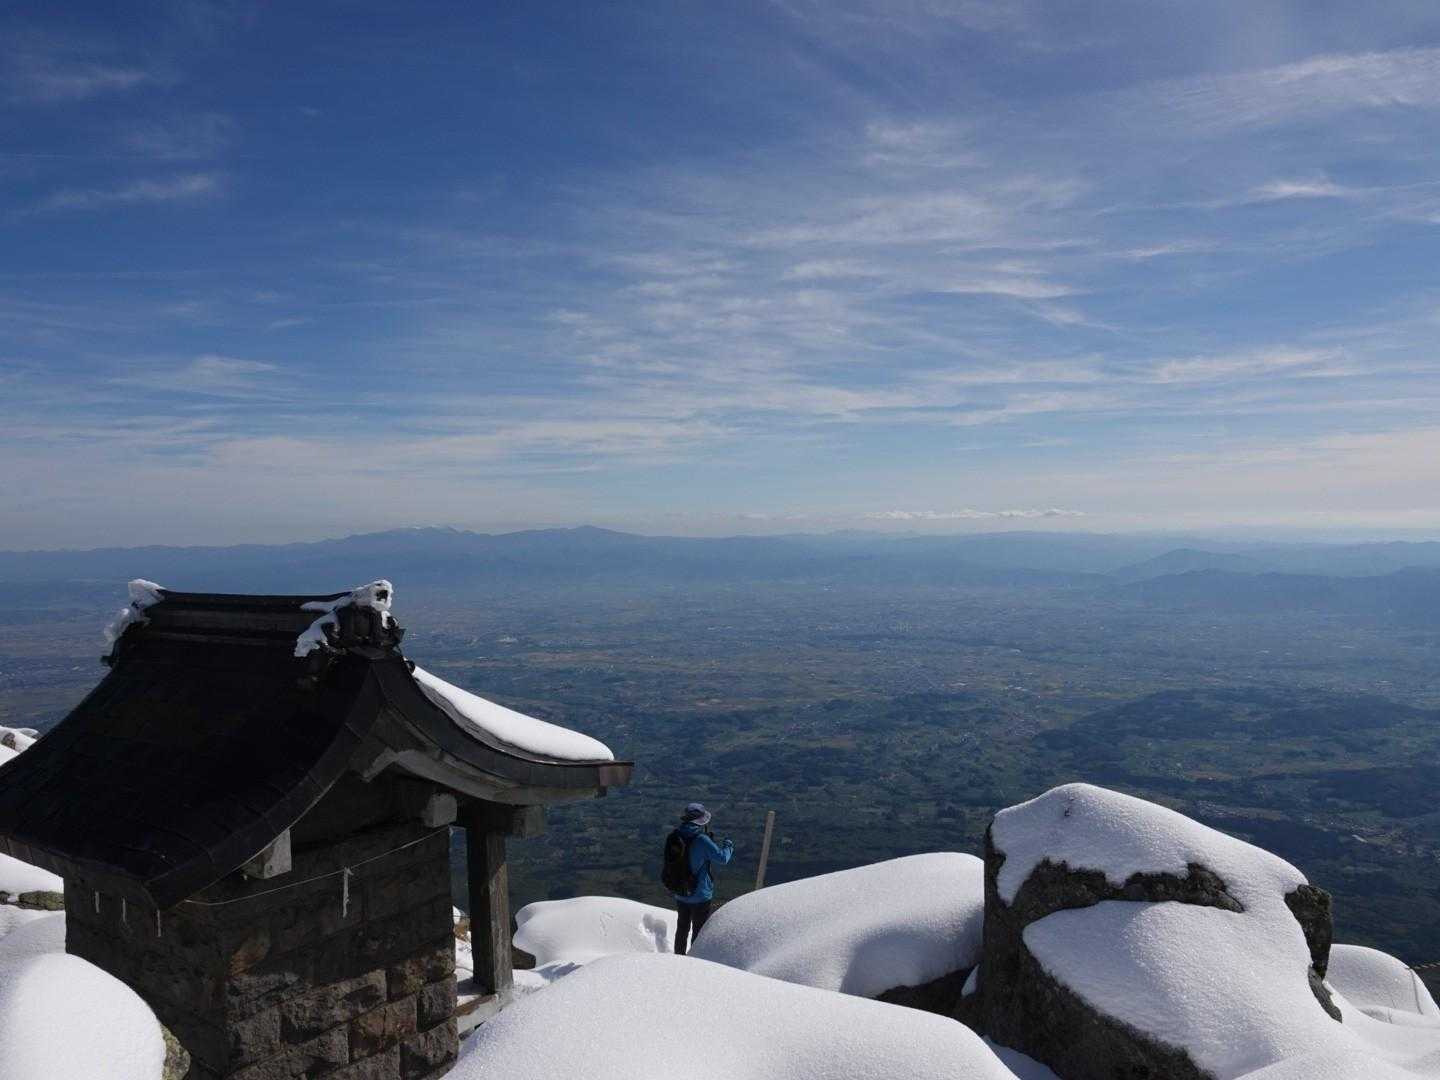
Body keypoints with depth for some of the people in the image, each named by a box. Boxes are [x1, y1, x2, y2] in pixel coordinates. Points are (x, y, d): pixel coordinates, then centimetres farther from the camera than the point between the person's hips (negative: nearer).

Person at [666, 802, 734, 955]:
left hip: (680, 895, 6)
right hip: (700, 896, -6)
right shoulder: (702, 840, -25)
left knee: (682, 928, 23)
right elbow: (722, 858, -16)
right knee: (699, 931, 10)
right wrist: (728, 846, 2)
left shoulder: (674, 837, -5)